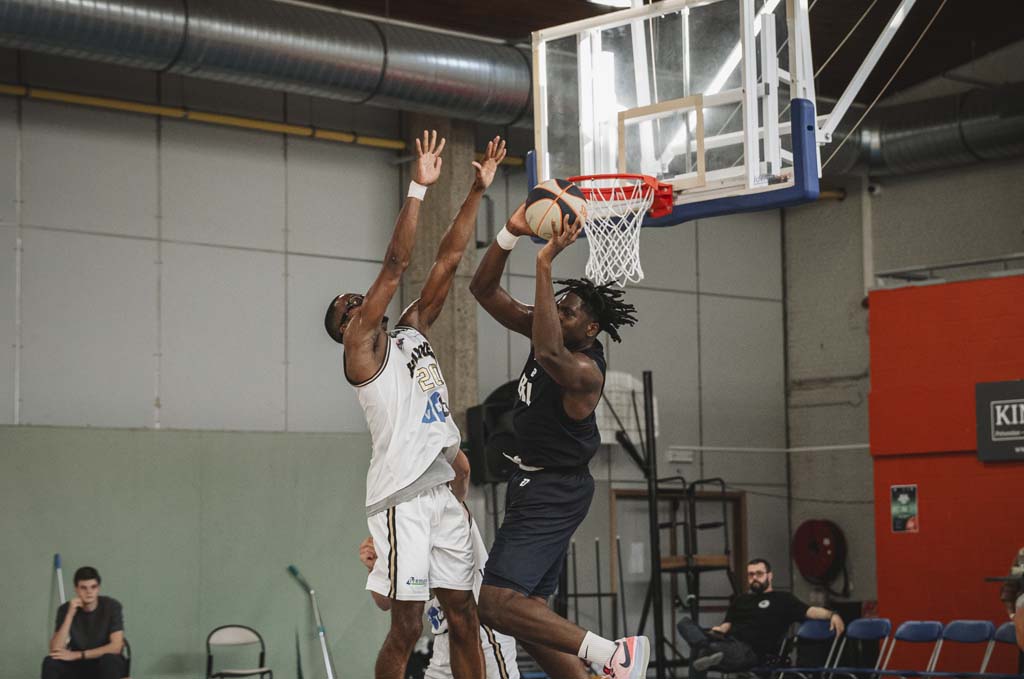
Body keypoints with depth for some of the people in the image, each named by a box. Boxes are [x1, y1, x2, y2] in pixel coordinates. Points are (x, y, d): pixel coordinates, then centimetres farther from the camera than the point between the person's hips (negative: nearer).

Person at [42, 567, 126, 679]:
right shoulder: (66, 609, -8)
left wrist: (77, 655, -25)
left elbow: (115, 647, -21)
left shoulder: (111, 606, -13)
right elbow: (55, 650, -19)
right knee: (50, 662, -27)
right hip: (79, 666, 2)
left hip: (105, 666, -2)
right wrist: (70, 615, -28)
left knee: (109, 660, -37)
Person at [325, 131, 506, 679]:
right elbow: (396, 264, -11)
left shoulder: (411, 332, 20)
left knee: (463, 614, 7)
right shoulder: (359, 346, -1)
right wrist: (418, 188, -14)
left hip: (439, 491, 8)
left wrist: (478, 190, 12)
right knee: (407, 625, -7)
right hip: (401, 495, -8)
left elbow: (448, 259, 16)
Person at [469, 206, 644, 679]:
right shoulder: (550, 333, 2)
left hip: (554, 493, -10)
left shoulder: (584, 369, -23)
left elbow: (550, 354, -46)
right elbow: (484, 290, 3)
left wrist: (545, 265, -46)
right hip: (533, 483, 10)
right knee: (527, 611, 12)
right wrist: (510, 234, -14)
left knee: (496, 604, -19)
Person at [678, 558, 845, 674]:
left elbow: (809, 611, 3)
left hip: (749, 651, -5)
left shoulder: (782, 599, 15)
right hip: (727, 641, 5)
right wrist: (720, 629, 1)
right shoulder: (740, 600, 32)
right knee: (685, 623, -19)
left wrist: (832, 615, -15)